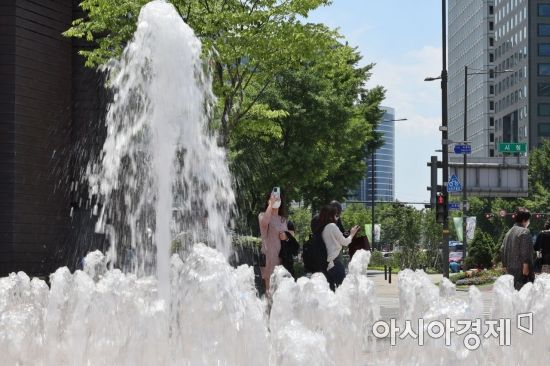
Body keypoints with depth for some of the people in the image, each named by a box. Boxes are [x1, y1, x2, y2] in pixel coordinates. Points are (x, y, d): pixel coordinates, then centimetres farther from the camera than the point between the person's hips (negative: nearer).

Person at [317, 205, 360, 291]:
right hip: (335, 262, -8)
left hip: (327, 264, 8)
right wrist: (352, 234, 16)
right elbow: (345, 242, -1)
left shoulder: (321, 229, 11)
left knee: (331, 290, 9)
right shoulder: (332, 226, -10)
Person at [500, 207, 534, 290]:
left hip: (510, 270, 8)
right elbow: (525, 251, -17)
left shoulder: (509, 232, 14)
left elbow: (502, 250, 15)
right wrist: (526, 266, -17)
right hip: (520, 269, -8)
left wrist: (506, 265, 21)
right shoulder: (524, 232, -10)